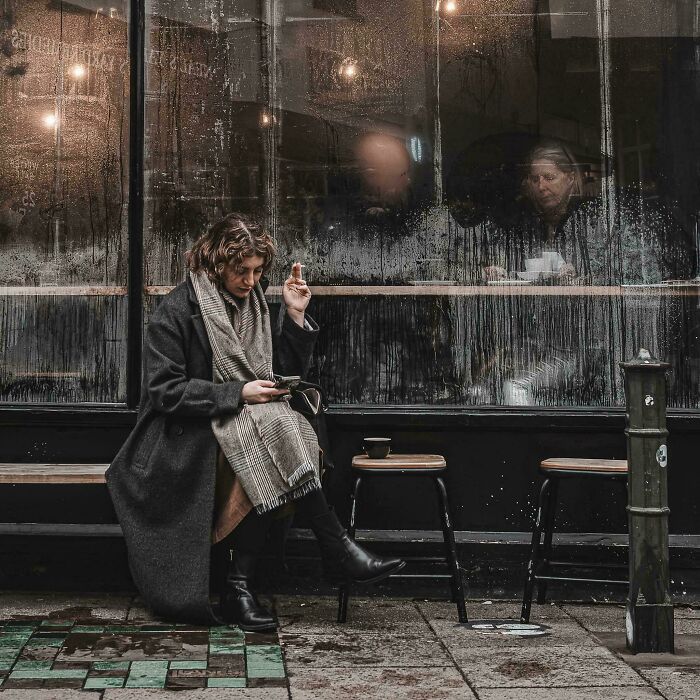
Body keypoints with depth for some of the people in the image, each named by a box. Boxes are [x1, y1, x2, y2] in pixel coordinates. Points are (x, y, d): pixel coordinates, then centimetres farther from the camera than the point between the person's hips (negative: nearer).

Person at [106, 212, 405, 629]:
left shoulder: (254, 305, 12)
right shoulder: (178, 310, -6)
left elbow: (288, 374, 12)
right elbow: (163, 390, -13)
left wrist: (295, 316, 0)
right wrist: (237, 394, -19)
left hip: (249, 424, 6)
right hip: (190, 434, -5)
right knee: (273, 427, -32)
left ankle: (240, 586, -28)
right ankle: (338, 551, -28)